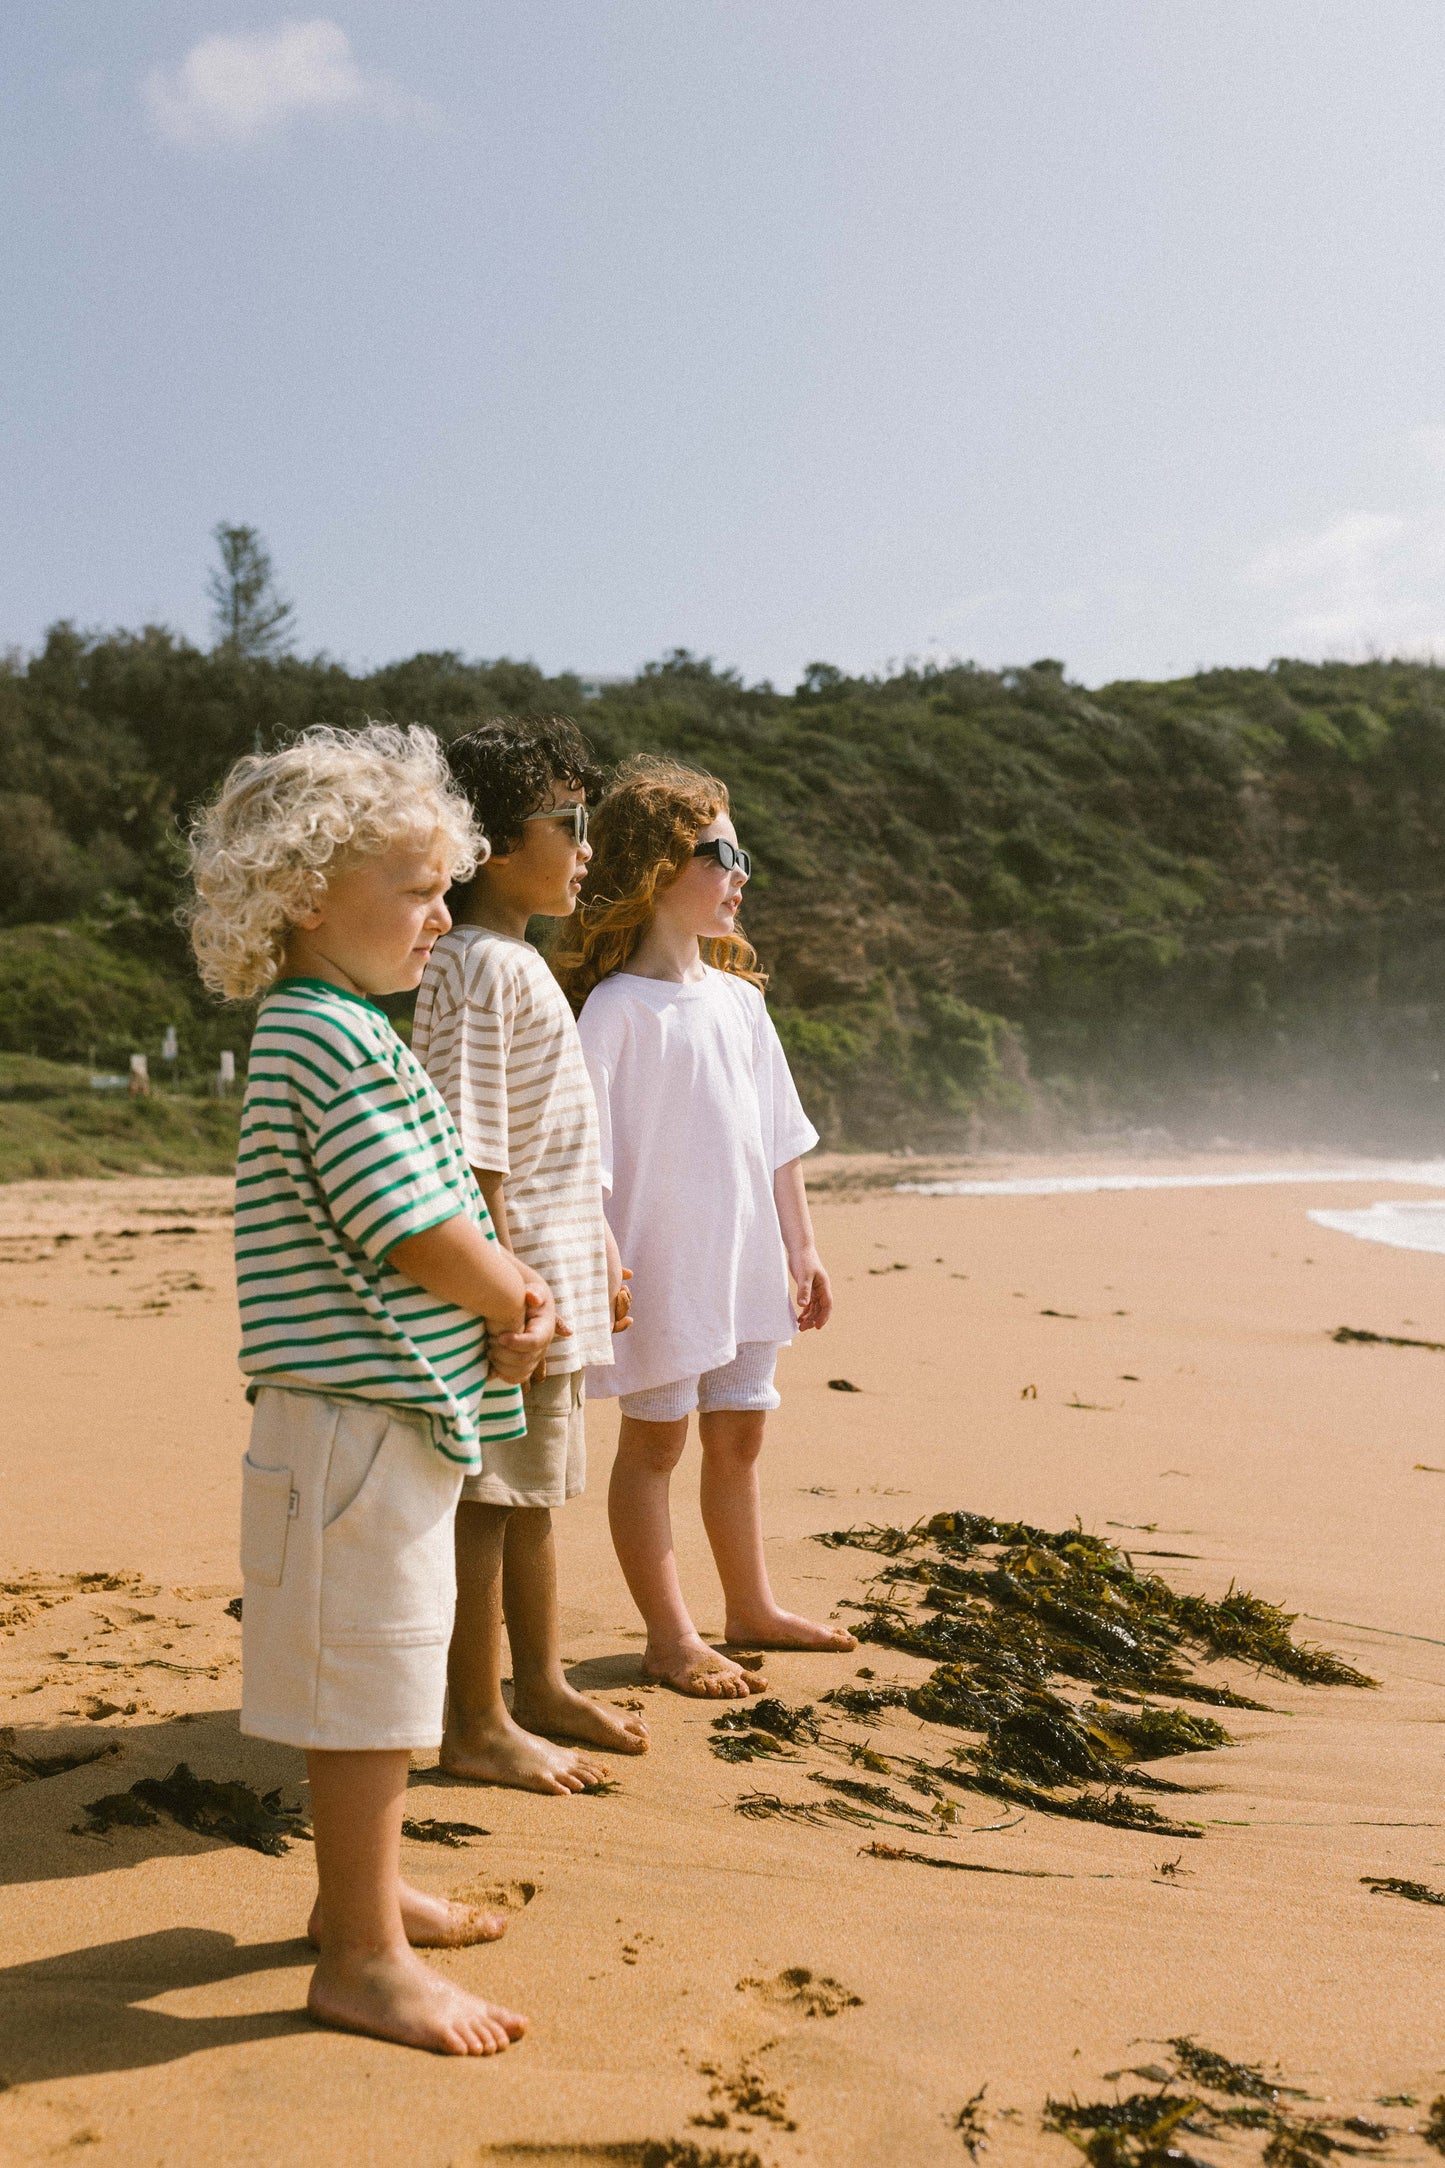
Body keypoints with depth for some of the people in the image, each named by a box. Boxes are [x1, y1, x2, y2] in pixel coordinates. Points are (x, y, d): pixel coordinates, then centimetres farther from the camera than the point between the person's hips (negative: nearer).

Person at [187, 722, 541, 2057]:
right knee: (367, 1683, 0)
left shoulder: (343, 1032, 15)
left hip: (390, 1412, 11)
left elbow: (444, 1223, 16)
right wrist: (521, 1303, -3)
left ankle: (364, 1888, 37)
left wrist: (507, 1310, 0)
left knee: (376, 1679, 21)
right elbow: (423, 1237, -22)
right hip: (361, 1419, -11)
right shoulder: (332, 1042, -19)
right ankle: (364, 1959, 13)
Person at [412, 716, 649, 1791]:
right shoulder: (476, 969, -15)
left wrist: (598, 1259, 23)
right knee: (489, 1497, 0)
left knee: (535, 1493, 18)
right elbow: (473, 1152, -20)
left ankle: (541, 1686, 31)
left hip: (559, 1279, 10)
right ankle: (477, 1726, 10)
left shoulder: (523, 961, 16)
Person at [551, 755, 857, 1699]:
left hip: (743, 1261, 7)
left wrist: (802, 1246, 15)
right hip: (662, 1264, -7)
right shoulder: (617, 1007, -14)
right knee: (656, 1441, 6)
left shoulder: (740, 998, 9)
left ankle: (751, 1605, 34)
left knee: (737, 1437, 18)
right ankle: (671, 1636, 17)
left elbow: (780, 1138, 14)